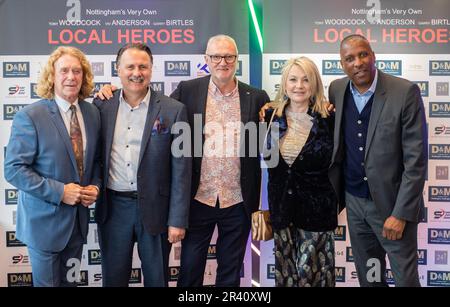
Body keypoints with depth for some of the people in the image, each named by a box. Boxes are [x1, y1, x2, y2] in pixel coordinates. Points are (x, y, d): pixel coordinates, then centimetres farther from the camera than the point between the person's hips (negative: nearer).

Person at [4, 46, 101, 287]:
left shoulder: (92, 113, 2)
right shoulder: (30, 116, -15)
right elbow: (14, 169, -17)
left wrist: (95, 186, -7)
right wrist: (59, 192, -23)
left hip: (78, 217, 5)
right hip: (45, 219, -5)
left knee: (70, 281, 20)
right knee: (47, 282, 12)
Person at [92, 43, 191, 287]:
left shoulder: (173, 110, -6)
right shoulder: (103, 106, 1)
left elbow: (181, 170, -6)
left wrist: (178, 220, -8)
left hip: (155, 208, -2)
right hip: (113, 207, 2)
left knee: (156, 278, 16)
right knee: (113, 278, 16)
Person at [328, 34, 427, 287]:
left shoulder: (405, 92, -14)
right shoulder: (337, 90, 0)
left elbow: (416, 159, -15)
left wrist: (401, 213, -17)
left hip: (392, 203, -4)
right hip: (354, 201, 4)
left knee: (406, 278, 7)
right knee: (368, 277, 17)